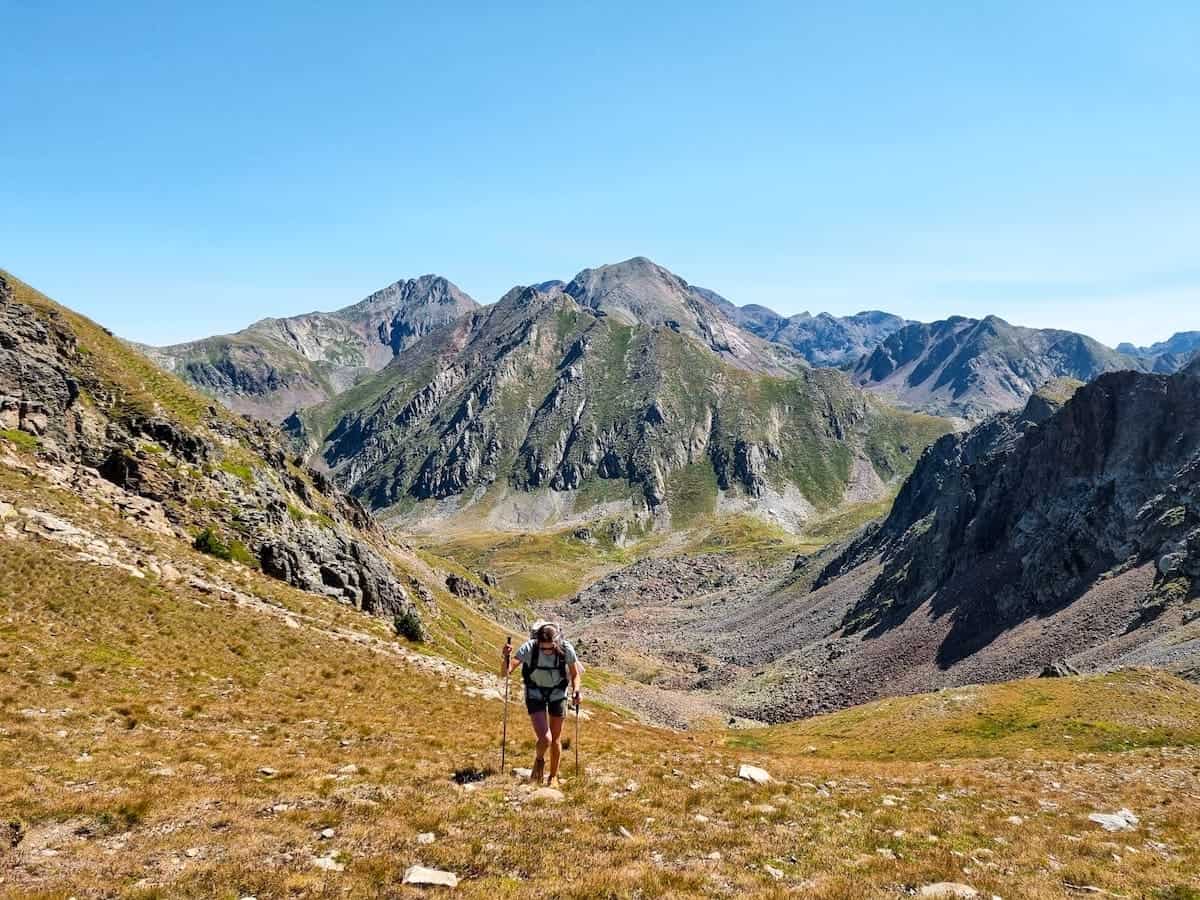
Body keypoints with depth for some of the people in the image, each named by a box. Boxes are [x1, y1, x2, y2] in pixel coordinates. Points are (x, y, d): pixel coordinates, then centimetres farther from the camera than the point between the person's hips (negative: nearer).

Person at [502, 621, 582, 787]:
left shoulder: (566, 649, -24)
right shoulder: (529, 648, -28)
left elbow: (575, 674, -5)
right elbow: (505, 673, -30)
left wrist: (575, 691, -22)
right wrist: (507, 658, -50)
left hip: (558, 694, 1)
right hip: (535, 694, -1)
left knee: (556, 739, 10)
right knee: (545, 739, -15)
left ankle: (553, 776, 35)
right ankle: (539, 761, 20)